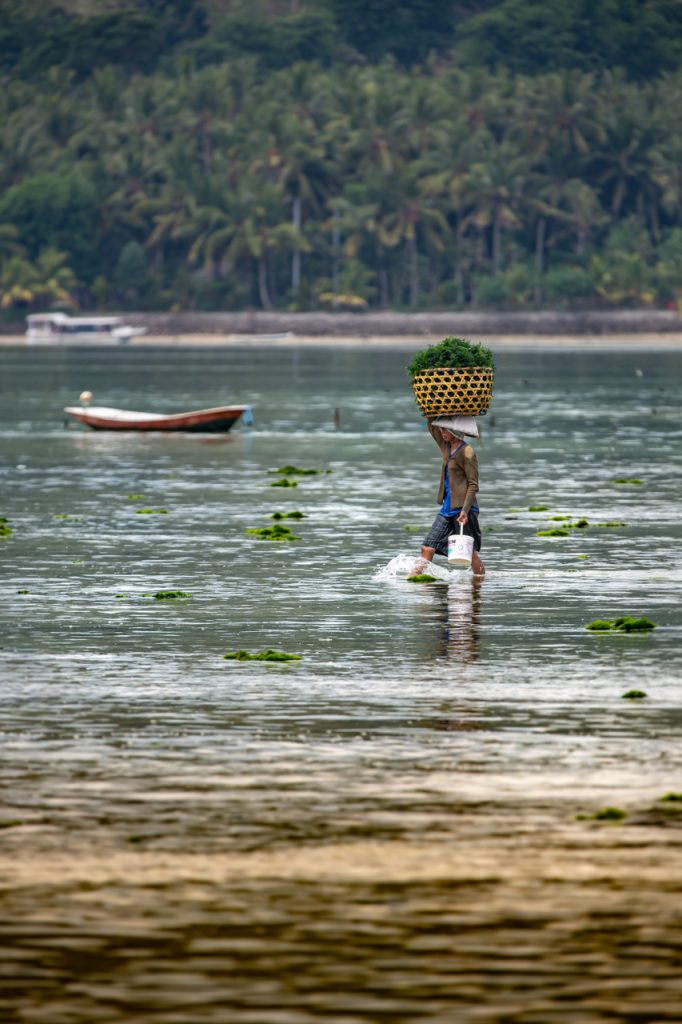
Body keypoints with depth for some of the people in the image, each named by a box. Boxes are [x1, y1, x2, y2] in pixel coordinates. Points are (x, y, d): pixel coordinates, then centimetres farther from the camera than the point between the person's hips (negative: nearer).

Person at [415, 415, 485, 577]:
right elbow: (431, 427, 23)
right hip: (447, 508, 8)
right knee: (427, 547, -2)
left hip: (462, 507, -8)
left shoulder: (467, 452, -11)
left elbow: (473, 484, -13)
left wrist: (465, 510, -21)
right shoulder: (446, 447, 12)